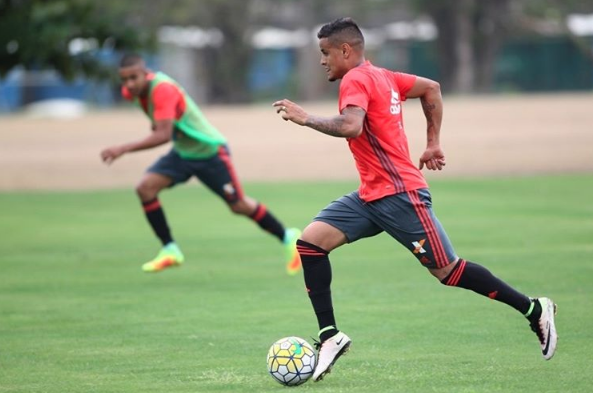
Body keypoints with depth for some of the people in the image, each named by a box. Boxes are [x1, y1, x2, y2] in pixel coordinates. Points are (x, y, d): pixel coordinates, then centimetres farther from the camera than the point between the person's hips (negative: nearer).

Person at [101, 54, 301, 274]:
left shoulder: (162, 89, -32)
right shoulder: (134, 90, -7)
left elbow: (163, 135, -43)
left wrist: (123, 149, -48)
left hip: (209, 151, -7)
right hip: (182, 152, 7)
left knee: (239, 206, 1)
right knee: (146, 188, -14)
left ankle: (288, 238, 23)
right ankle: (169, 251, -6)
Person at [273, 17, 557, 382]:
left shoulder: (356, 81, -14)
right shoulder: (382, 76, 14)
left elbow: (350, 126, -31)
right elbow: (431, 88, 25)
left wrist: (305, 118, -21)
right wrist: (433, 143, 25)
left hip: (400, 195, -10)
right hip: (371, 196, 10)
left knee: (448, 271, -4)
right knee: (311, 241, -3)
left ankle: (535, 310, 8)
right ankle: (330, 336, -5)